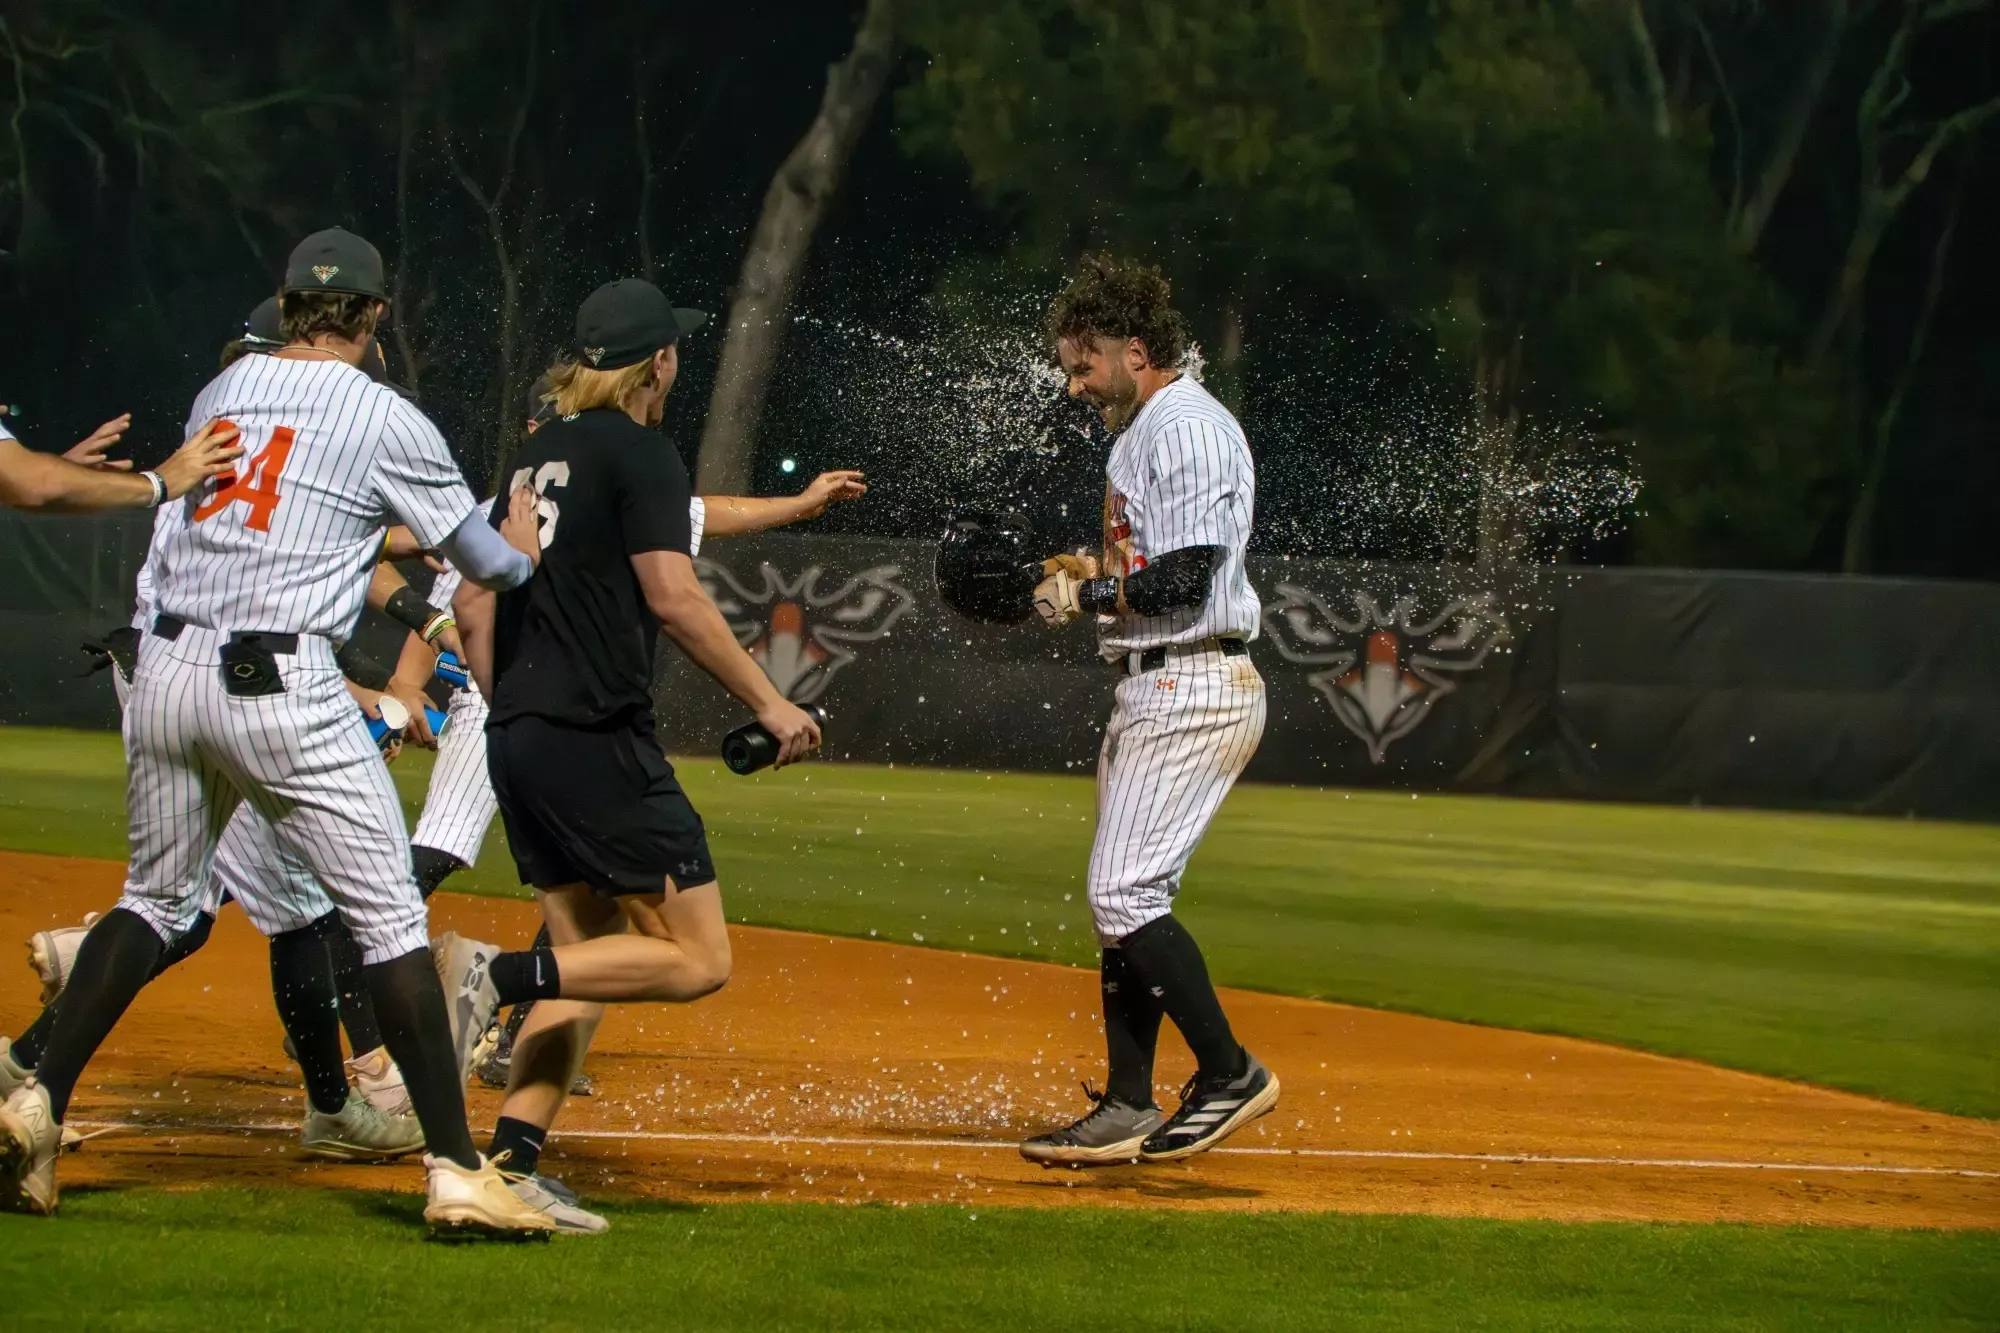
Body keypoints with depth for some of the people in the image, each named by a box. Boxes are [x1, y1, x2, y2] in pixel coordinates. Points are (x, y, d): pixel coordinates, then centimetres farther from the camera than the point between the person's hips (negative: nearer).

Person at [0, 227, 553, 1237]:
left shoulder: (222, 390, 15)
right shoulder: (386, 420, 0)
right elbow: (490, 563, 8)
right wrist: (522, 545, 31)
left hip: (166, 667, 5)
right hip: (279, 685, -5)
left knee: (157, 898, 21)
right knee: (389, 916, -2)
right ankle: (455, 1173, -7)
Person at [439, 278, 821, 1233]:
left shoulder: (535, 457, 18)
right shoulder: (639, 454, -6)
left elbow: (473, 601, 19)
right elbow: (673, 595, -16)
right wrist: (768, 703, -10)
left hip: (516, 740, 9)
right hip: (598, 742, -9)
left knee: (588, 959, 13)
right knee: (696, 959, -6)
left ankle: (511, 1165, 1)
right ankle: (501, 975, -21)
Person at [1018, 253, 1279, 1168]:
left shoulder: (1189, 430, -14)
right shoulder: (1139, 432, 19)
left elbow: (1187, 578, -22)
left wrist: (1089, 595, -13)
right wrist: (1087, 573, 9)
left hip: (1193, 690, -11)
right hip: (1151, 689, 11)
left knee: (1126, 892, -15)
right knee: (1124, 899, 10)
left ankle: (1229, 1073, -9)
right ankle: (1128, 1108, 13)